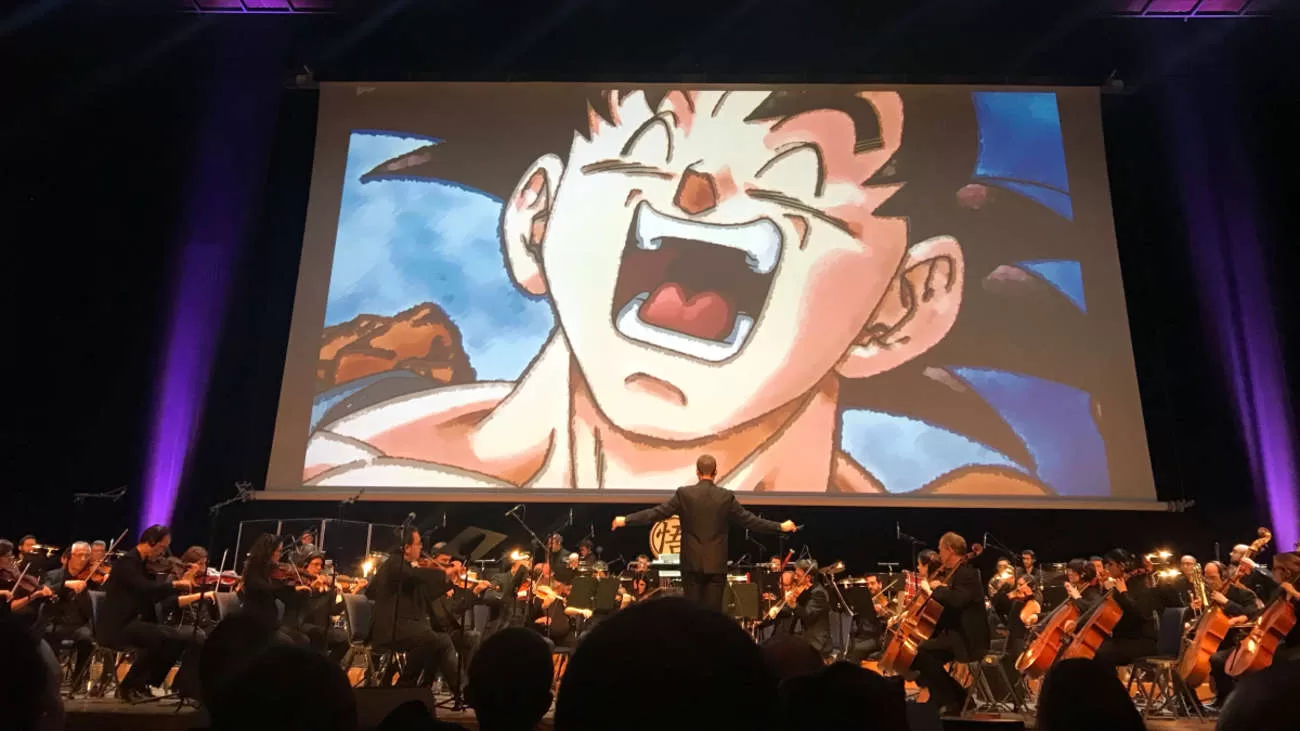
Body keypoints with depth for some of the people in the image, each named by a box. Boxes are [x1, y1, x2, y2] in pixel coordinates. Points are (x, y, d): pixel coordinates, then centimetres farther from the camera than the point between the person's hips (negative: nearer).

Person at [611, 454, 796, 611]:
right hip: (716, 563, 0)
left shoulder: (684, 493, -4)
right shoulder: (727, 496, -2)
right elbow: (750, 520, 0)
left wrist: (625, 520, 5)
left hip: (692, 562, 0)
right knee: (714, 611, 5)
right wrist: (780, 527, 11)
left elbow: (657, 512, -4)